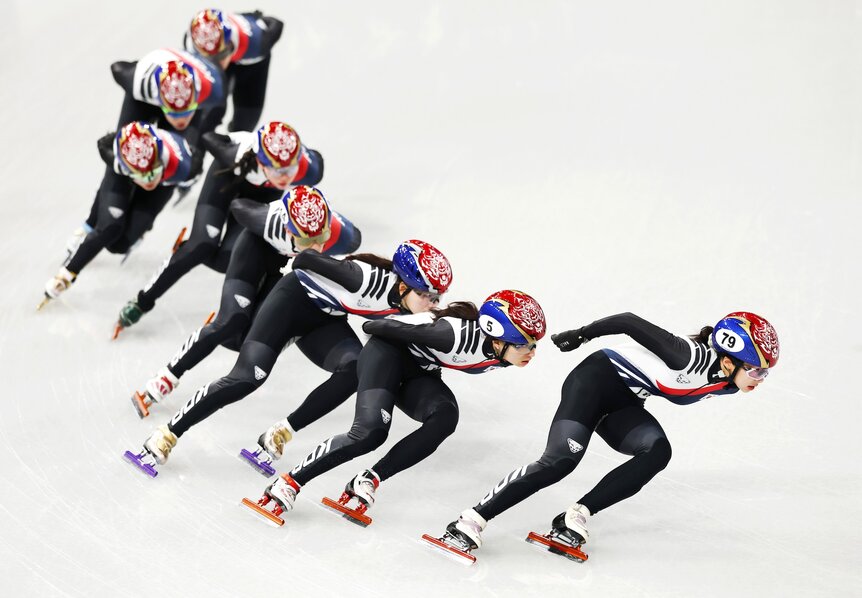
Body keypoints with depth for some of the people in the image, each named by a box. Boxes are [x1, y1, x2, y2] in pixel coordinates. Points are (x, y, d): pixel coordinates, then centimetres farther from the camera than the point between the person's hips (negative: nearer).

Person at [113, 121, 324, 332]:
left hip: (265, 189, 2)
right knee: (202, 246, -13)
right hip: (230, 172, -2)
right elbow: (208, 138, -23)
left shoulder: (309, 169, -39)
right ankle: (142, 301, 5)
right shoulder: (238, 157, -45)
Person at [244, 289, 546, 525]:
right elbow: (391, 328, -21)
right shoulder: (461, 335, -35)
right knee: (371, 431, -27)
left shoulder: (501, 354, -11)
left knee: (445, 417, -25)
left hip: (418, 374, 7)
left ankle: (369, 480, -21)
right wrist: (371, 327, -3)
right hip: (390, 351, -7)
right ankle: (290, 482, -15)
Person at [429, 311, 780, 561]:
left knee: (658, 451, -20)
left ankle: (575, 518, -19)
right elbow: (630, 322, -23)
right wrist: (582, 335, -13)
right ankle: (471, 522, -21)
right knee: (561, 460, -24)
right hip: (596, 379, -8)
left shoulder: (722, 381, -5)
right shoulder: (691, 356, -30)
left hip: (622, 405, 8)